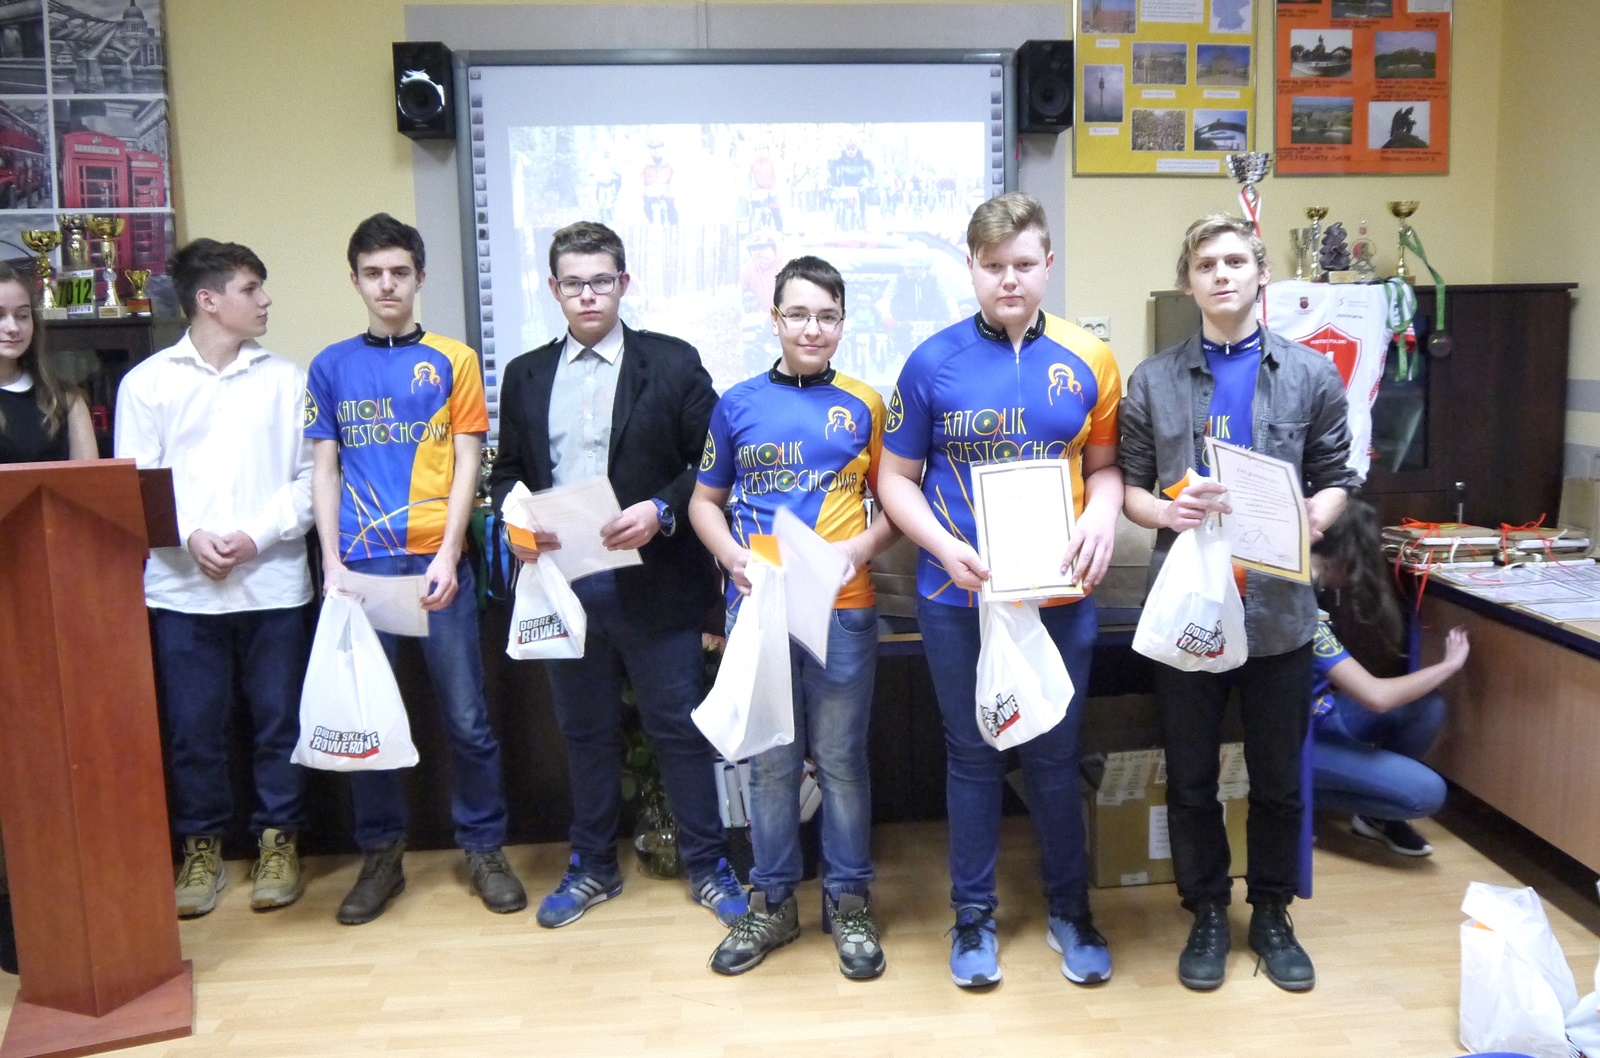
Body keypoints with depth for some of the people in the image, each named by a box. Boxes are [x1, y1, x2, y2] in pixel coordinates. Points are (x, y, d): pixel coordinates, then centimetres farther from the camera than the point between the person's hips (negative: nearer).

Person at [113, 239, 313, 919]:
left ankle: (278, 842, 21)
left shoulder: (285, 379, 6)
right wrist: (191, 537, -13)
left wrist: (257, 536, -11)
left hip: (273, 581, 0)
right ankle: (201, 849, 23)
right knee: (191, 729, 6)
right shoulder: (147, 382, 5)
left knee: (279, 723, 6)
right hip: (182, 587, 0)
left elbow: (310, 476, 1)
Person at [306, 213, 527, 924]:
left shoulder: (453, 361, 5)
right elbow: (324, 472, 9)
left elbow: (466, 466, 1)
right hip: (360, 565, 2)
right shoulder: (331, 367, 10)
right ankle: (380, 853, 22)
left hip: (436, 563, -2)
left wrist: (447, 557, -9)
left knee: (467, 717, 2)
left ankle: (484, 849, 17)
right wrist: (332, 562, -2)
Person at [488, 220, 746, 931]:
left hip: (653, 579, -3)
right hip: (562, 581, 3)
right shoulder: (525, 375, 12)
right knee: (585, 731, 15)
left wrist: (660, 512, -17)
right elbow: (507, 472, 14)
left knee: (679, 726, 4)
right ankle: (592, 866, 30)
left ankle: (707, 866, 20)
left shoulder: (673, 364, 0)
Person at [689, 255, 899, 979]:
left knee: (841, 758, 6)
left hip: (843, 608, -1)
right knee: (770, 761, 9)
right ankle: (772, 901, 23)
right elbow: (705, 500, 12)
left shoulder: (863, 405, 5)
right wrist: (731, 554, -6)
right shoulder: (738, 404, 7)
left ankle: (848, 900, 22)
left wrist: (860, 548, -11)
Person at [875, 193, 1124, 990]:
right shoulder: (933, 363, -4)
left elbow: (1106, 465, 10)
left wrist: (1101, 521, -11)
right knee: (972, 757, 11)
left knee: (1055, 755, 12)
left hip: (1060, 595, 1)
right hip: (959, 597, -1)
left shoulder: (1087, 361, 1)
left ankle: (1070, 911, 31)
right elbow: (896, 478, 1)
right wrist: (944, 547, -15)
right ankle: (973, 916, 28)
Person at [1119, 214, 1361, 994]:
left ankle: (1272, 914, 33)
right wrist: (1165, 510, -17)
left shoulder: (1311, 375, 4)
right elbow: (1127, 487, 3)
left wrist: (1314, 515, -15)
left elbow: (1336, 479, 6)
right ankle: (1206, 913, 29)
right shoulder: (1153, 381, 3)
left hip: (1278, 603, 1)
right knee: (1191, 778, 11)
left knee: (1278, 778, 13)